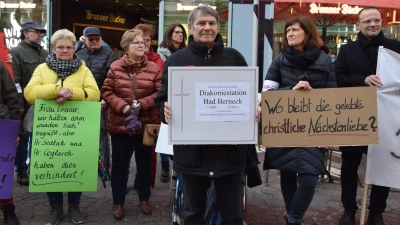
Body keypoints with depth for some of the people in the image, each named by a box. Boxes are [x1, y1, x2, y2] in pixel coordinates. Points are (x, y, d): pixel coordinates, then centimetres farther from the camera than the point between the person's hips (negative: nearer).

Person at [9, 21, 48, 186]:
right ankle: (22, 172, 17)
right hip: (26, 105, -5)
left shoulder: (44, 53, 15)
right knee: (23, 138, 5)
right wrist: (19, 104, -17)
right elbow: (15, 81, -11)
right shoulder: (16, 52, -3)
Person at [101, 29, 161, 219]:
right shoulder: (115, 67, 0)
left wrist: (142, 104, -18)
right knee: (119, 163, 9)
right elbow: (106, 92, -3)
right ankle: (118, 202, 24)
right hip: (119, 124, 0)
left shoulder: (154, 68, 0)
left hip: (145, 124, 1)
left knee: (144, 163, 14)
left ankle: (144, 199, 32)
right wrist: (122, 106, -17)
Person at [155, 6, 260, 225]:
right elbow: (163, 98, 5)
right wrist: (166, 110, -18)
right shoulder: (176, 60, 5)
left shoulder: (234, 57, 7)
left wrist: (255, 111, -12)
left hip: (230, 149, 1)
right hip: (191, 150, 0)